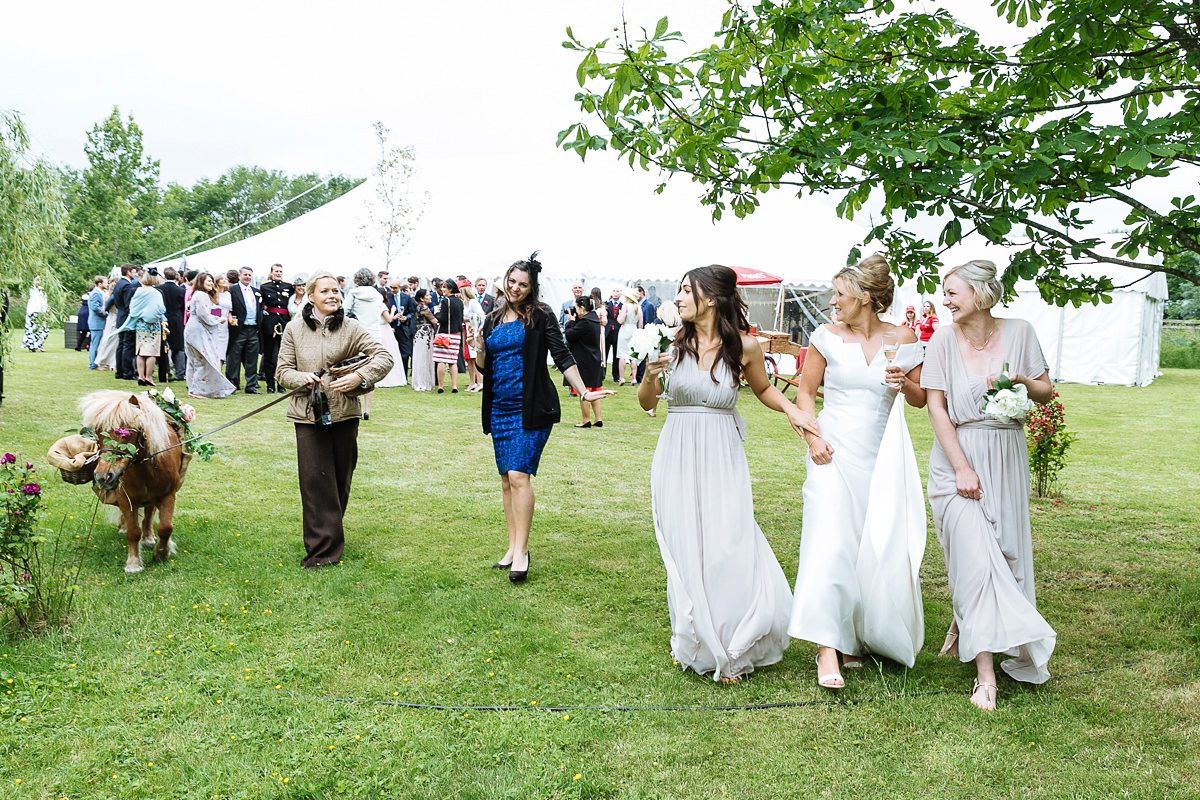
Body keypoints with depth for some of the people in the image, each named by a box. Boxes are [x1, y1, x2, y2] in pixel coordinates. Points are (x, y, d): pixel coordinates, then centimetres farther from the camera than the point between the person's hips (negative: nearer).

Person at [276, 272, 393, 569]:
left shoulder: (352, 328, 1)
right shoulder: (294, 329, 5)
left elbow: (384, 357, -2)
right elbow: (282, 372, 6)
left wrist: (359, 376, -18)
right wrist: (302, 378, -15)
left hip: (344, 413, 1)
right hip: (308, 414, 0)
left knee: (341, 478, 10)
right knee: (315, 480, -4)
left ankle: (331, 532, 31)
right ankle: (322, 548, 2)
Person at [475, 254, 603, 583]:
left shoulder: (541, 316, -2)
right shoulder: (493, 320, 13)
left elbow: (562, 357, -5)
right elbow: (485, 368, 17)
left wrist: (583, 391, -13)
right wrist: (479, 351, -3)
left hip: (531, 407, -6)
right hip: (499, 407, 6)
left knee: (519, 475, -14)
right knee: (506, 479, 8)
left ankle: (522, 550, -8)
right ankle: (512, 548, 16)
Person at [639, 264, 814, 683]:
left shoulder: (745, 346, -3)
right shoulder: (674, 342, -2)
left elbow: (763, 388, 17)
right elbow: (647, 403, 6)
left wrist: (791, 408, -1)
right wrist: (650, 375, -14)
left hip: (723, 460, -1)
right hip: (678, 459, 1)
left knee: (728, 550, -6)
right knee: (685, 554, 5)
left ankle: (730, 650, 15)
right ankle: (697, 644, 25)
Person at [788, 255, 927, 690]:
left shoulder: (903, 339, 2)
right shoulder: (827, 336, 0)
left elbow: (922, 399, 9)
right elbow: (806, 390, 6)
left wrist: (904, 383, -12)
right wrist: (813, 437, -7)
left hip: (882, 459, 2)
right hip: (834, 455, -2)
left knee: (879, 548, 7)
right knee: (830, 544, -12)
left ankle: (859, 638, 25)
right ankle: (828, 646, -10)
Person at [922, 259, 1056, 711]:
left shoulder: (1019, 333, 1)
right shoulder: (944, 340, -4)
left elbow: (1045, 393, 8)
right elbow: (936, 407, -6)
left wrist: (1021, 381, -15)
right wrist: (962, 469, -13)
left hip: (1007, 458, 3)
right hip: (957, 458, -3)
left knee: (1006, 553, 9)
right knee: (975, 558, -9)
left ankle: (962, 626, 37)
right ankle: (985, 674, -5)